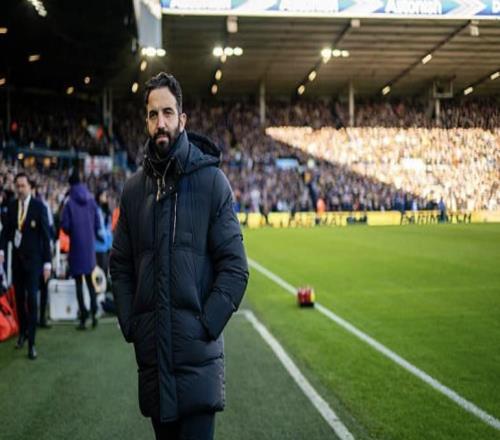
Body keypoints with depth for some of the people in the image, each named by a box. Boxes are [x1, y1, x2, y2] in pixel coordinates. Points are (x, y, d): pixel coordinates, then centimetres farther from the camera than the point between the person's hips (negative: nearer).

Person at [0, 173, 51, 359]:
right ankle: (23, 331, 31)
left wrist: (47, 262, -11)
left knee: (31, 298, -8)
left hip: (33, 258, -5)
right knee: (19, 297, 13)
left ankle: (31, 343, -5)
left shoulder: (39, 207, -9)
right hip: (17, 257, 5)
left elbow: (45, 235, -8)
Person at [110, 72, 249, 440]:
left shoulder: (210, 180, -5)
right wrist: (130, 323, 3)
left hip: (197, 355, -4)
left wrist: (207, 325, -13)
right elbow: (120, 265, 14)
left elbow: (235, 267, -7)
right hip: (151, 354, 4)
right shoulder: (134, 188, 7)